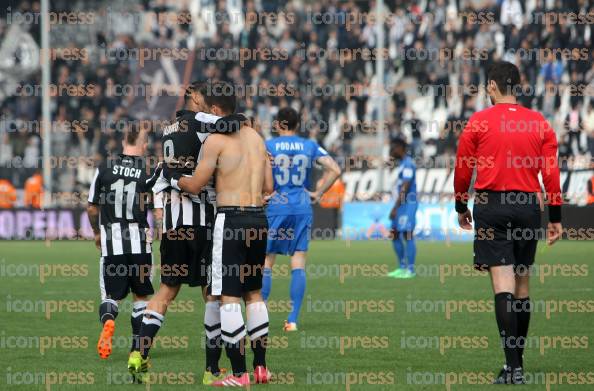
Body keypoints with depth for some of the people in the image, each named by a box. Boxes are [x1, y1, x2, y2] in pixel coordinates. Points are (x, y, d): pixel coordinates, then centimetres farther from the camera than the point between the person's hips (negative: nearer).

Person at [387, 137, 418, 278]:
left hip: (407, 204, -10)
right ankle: (402, 268, 16)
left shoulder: (408, 164, -13)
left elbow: (405, 188, -20)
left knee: (407, 235, -10)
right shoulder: (402, 164, 19)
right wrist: (396, 207, 22)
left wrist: (395, 208, -21)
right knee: (395, 235, 10)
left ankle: (410, 270, -9)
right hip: (400, 206, 10)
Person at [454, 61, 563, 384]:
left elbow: (462, 169, 3)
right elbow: (551, 172, 2)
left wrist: (461, 207, 18)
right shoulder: (540, 124, 5)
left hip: (491, 206, -3)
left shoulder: (478, 122, -2)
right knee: (522, 284, 14)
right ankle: (518, 361, 22)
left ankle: (513, 366, -19)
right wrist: (555, 217, 7)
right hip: (527, 206, 3)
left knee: (503, 283, -9)